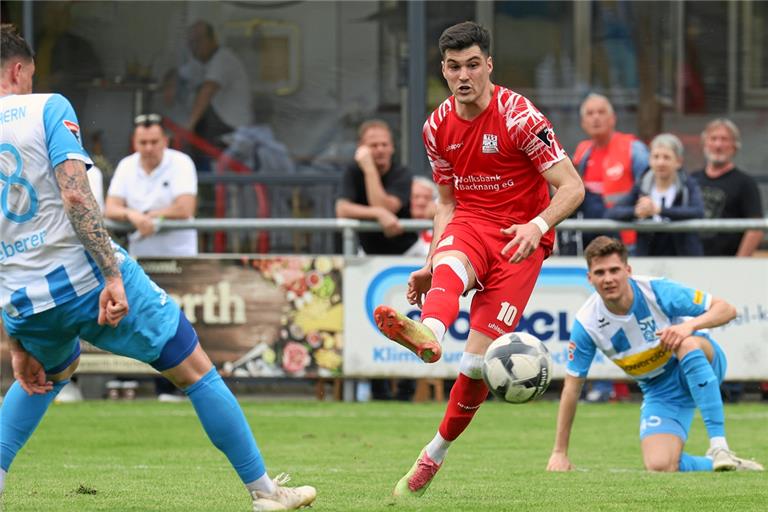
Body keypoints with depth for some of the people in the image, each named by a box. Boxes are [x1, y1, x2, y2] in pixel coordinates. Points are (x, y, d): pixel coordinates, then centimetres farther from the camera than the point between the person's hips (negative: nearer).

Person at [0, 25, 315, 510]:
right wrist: (111, 275, -19)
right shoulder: (46, 108, -3)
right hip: (85, 274, -5)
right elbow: (75, 195, -18)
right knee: (196, 370, 9)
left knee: (52, 368, 37)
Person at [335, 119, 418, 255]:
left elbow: (384, 207, -23)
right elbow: (342, 210, -17)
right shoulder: (353, 173, -3)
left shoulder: (402, 174, -9)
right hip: (369, 253, 1)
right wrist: (379, 213, -29)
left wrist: (369, 169, -24)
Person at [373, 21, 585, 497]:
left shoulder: (519, 116, -12)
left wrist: (536, 226, -33)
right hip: (469, 225, 4)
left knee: (479, 360, -13)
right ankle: (428, 333, -69)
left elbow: (572, 187, -15)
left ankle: (435, 454, 3)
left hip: (519, 237, -4)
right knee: (449, 268, -36)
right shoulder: (438, 127, 5)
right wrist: (430, 266, 8)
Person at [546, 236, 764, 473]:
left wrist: (690, 325, -40)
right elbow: (572, 386, -8)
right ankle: (723, 464, 2)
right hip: (660, 392, 2)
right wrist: (560, 452, -7)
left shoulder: (657, 291, -23)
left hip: (700, 366, -2)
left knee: (686, 343, -39)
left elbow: (727, 309, -19)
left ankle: (719, 445, -38)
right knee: (659, 467, -24)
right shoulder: (586, 323, -17)